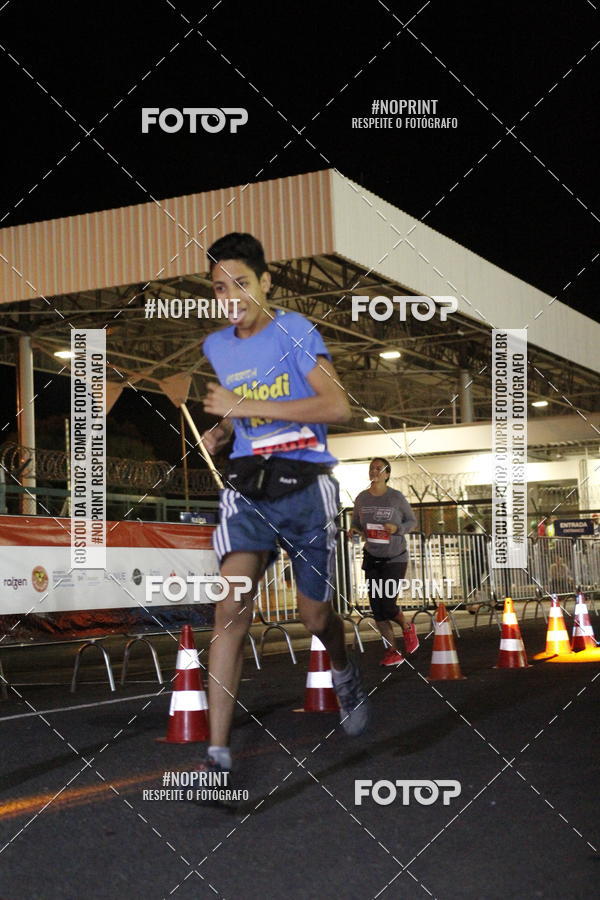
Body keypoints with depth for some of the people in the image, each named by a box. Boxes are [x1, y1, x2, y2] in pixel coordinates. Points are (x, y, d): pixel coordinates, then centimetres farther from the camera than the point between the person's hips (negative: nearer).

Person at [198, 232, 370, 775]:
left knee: (315, 616, 7)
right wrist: (222, 431, 9)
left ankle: (344, 674, 45)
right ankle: (219, 753, -14)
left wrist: (247, 407, -20)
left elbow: (337, 406, -18)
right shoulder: (216, 347, 11)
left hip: (304, 486, -3)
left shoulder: (295, 331, -6)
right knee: (232, 609, -16)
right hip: (246, 489, 3)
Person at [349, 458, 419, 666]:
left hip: (395, 558, -4)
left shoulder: (397, 497, -10)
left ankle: (407, 629, 22)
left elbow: (411, 521, 2)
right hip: (372, 558, 4)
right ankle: (393, 652, 13)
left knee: (388, 606, -11)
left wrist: (397, 528, -18)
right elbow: (356, 524, 13)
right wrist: (354, 531, -11)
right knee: (377, 608, 0)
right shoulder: (361, 499, 0)